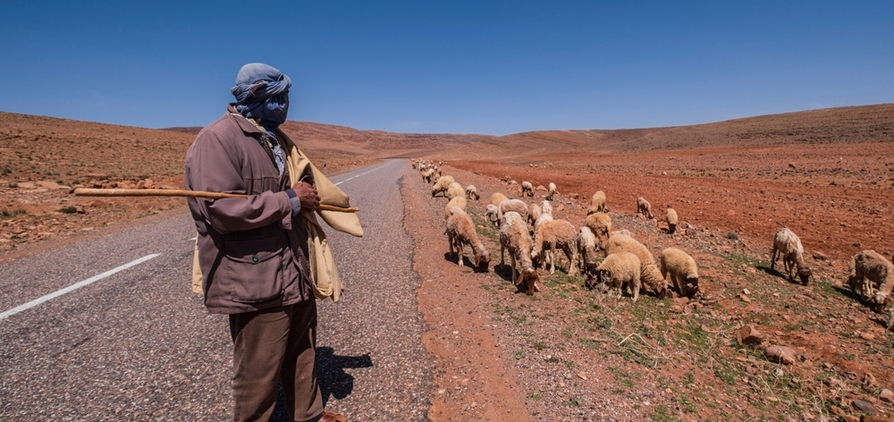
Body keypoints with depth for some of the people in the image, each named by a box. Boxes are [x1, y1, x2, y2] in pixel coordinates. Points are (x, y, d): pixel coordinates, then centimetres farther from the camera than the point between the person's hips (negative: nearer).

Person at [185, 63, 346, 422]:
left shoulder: (273, 137, 14)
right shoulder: (217, 140, -16)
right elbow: (223, 210, -26)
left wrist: (305, 192, 6)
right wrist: (290, 199, -18)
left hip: (294, 273, 9)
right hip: (255, 281, -9)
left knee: (302, 355, 24)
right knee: (259, 373, 8)